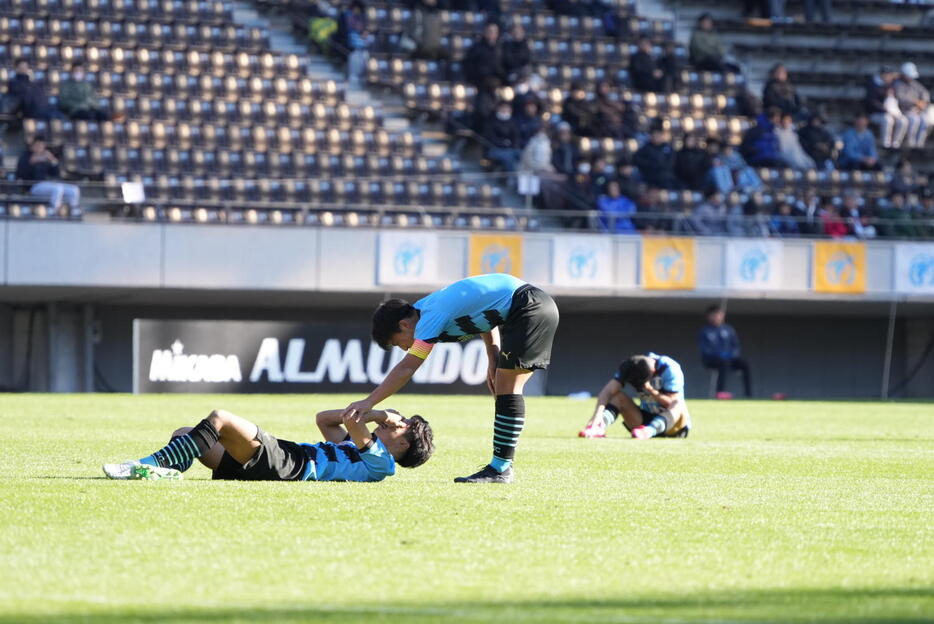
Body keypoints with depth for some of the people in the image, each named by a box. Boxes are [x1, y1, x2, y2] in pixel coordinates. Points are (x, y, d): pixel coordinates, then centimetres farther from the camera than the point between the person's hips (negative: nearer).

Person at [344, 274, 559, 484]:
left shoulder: (432, 316, -15)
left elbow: (406, 369, -19)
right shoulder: (426, 306, 13)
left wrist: (369, 402, -18)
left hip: (528, 308, -10)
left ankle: (501, 468, -11)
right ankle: (501, 466, 10)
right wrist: (494, 359, 14)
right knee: (506, 388, 10)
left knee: (507, 387, -11)